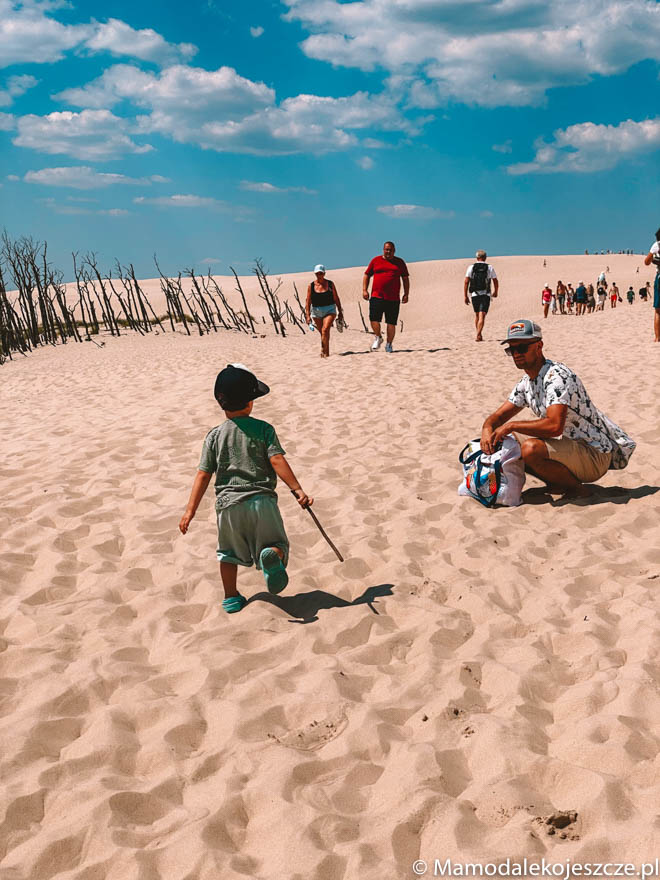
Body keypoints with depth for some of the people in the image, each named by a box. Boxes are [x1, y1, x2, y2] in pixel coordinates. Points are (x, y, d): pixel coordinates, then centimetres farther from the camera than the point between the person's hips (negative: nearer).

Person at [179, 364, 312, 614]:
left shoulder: (214, 435, 5)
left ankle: (231, 597, 22)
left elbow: (204, 475, 1)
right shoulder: (263, 429, 1)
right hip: (261, 499, -2)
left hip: (228, 503, 2)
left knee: (229, 552, 21)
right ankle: (272, 555, -23)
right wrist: (298, 490, -9)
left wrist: (190, 511, 2)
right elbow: (277, 461, -10)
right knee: (276, 544, 11)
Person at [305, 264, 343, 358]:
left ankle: (325, 351, -18)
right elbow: (308, 302, -1)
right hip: (316, 312, 2)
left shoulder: (330, 284, -1)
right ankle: (326, 352, 29)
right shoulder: (311, 286, -1)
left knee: (325, 330, -21)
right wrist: (308, 315, -8)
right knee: (323, 333, 12)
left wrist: (340, 312, 7)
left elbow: (336, 299, 6)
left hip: (330, 310, -2)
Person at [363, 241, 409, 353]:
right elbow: (367, 275, 14)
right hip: (376, 296, 0)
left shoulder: (399, 262, 11)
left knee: (391, 322, 1)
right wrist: (364, 290, 2)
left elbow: (405, 278, 14)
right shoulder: (375, 261, 10)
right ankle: (378, 338, 14)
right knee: (374, 319, -11)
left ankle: (389, 344, 14)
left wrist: (406, 294, 5)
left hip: (393, 298, 0)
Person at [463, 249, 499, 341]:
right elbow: (496, 282, 7)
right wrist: (495, 292, 24)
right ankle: (478, 335, -23)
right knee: (482, 316, -8)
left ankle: (479, 335, 25)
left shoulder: (471, 267, 5)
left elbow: (466, 281, -3)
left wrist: (465, 296, -1)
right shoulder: (490, 268, 5)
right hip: (485, 295, -2)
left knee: (477, 315, 18)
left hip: (474, 295, 2)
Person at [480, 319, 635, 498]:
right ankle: (557, 483, 8)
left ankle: (577, 489, -8)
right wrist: (487, 430, -12)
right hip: (569, 446, 9)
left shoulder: (557, 376, -21)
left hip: (595, 456, -9)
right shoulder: (526, 383, 7)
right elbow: (499, 416, 12)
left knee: (531, 448, -31)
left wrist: (512, 425, -22)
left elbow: (555, 426, -33)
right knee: (507, 444, 6)